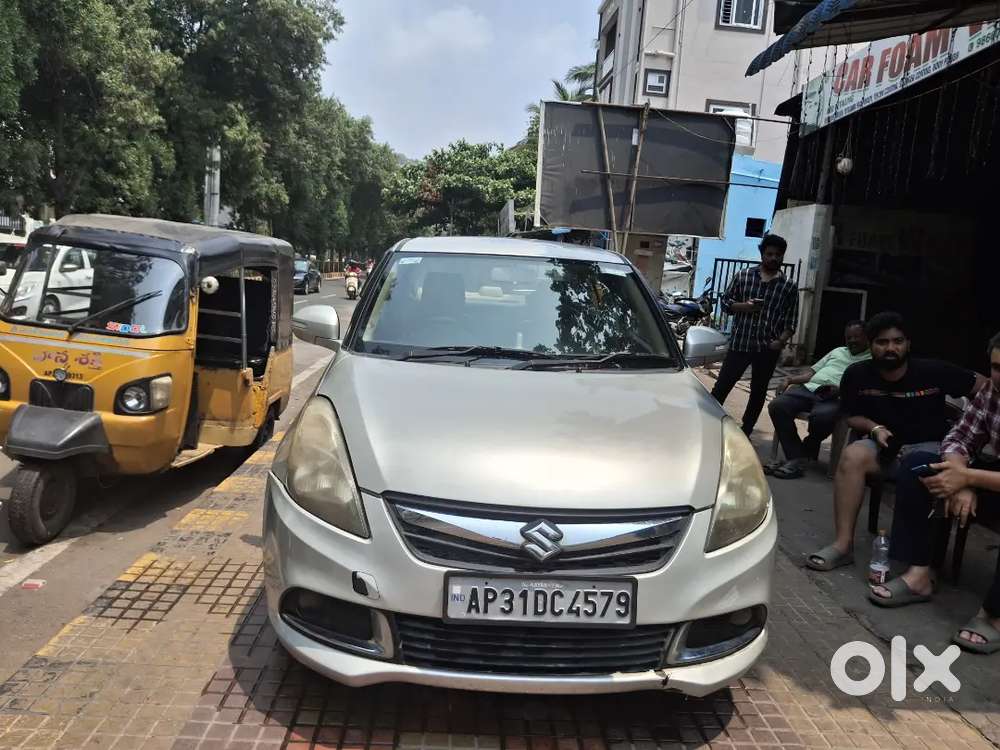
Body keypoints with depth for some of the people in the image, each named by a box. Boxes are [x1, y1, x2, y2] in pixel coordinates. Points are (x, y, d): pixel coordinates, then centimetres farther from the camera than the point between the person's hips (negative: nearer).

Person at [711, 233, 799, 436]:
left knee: (758, 392, 10)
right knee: (721, 387, 0)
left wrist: (781, 340, -13)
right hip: (739, 343, -1)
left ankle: (745, 432, 22)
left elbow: (791, 321, 3)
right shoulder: (743, 276, 4)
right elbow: (725, 302, 7)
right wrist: (744, 306, -12)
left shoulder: (789, 287, 4)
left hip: (768, 348, 1)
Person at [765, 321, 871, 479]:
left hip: (836, 398, -5)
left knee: (821, 416, -40)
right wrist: (790, 379, 12)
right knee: (777, 406, -23)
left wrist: (840, 390, -20)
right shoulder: (838, 351, 33)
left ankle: (807, 450, -8)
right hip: (809, 388, 6)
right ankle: (795, 458, -25)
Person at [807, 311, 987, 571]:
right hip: (885, 445, 2)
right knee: (852, 456, -29)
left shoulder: (934, 371, -10)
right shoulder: (857, 375, -5)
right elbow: (852, 417, 7)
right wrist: (876, 428, -13)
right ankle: (843, 544, -27)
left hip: (929, 447, -1)